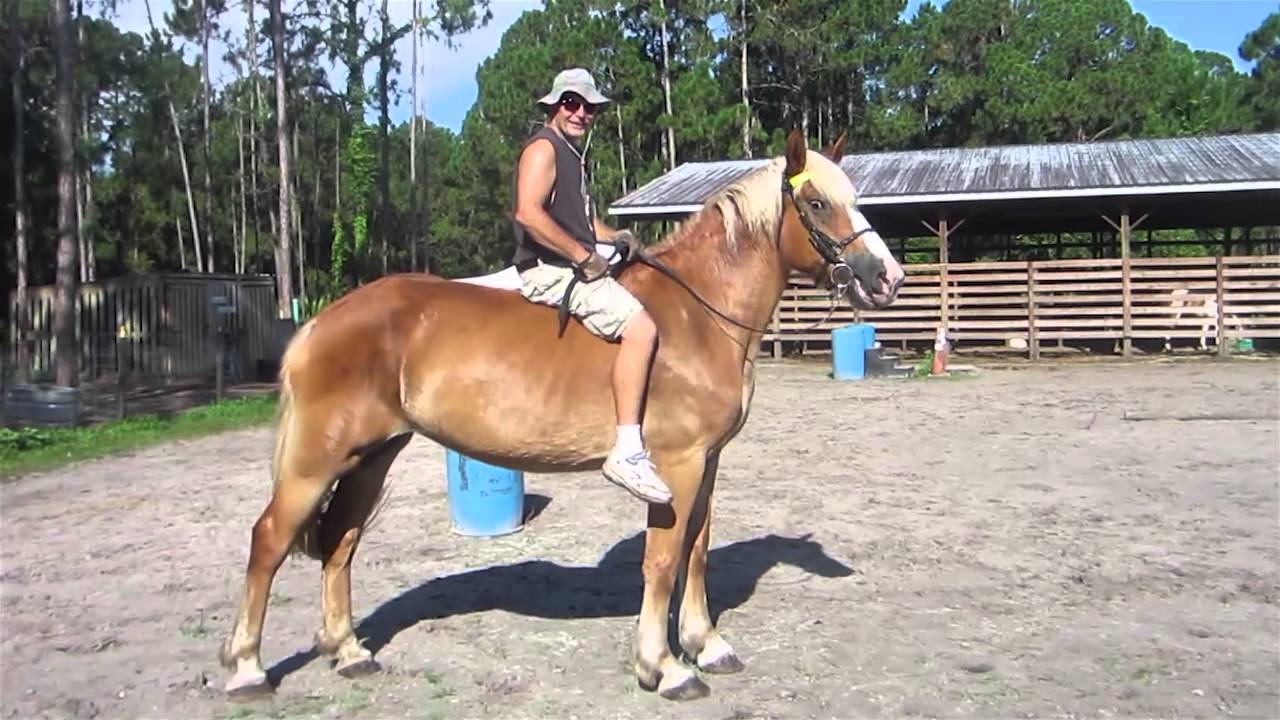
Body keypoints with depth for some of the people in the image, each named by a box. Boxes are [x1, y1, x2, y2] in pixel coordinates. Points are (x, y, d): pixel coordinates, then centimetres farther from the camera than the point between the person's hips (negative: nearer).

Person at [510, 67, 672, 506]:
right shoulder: (543, 148, -8)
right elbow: (528, 214, -23)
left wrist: (614, 237, 11)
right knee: (641, 329, -27)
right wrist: (584, 256, -20)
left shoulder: (572, 154, 22)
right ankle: (627, 452, -30)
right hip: (548, 269, -11)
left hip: (575, 266, 11)